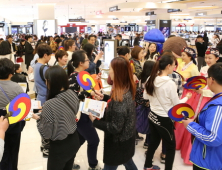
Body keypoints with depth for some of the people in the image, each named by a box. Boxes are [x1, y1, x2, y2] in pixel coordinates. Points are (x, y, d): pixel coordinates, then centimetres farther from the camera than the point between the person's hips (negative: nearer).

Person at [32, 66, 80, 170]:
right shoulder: (73, 95, -9)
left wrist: (38, 119, -3)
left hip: (59, 147, -6)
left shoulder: (50, 104, -30)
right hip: (74, 141, 6)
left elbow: (46, 134, -19)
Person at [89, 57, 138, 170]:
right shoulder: (126, 90, -6)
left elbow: (115, 128, -28)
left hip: (118, 142, -9)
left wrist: (95, 121, -19)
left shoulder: (120, 98, -34)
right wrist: (104, 97, 2)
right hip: (126, 138, 9)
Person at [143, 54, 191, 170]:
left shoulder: (152, 79, -4)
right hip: (164, 120, -7)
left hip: (152, 116, 7)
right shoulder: (170, 83, -23)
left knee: (154, 141, 24)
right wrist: (186, 98, 4)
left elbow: (145, 96, 10)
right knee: (171, 146, 13)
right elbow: (176, 104, -13)